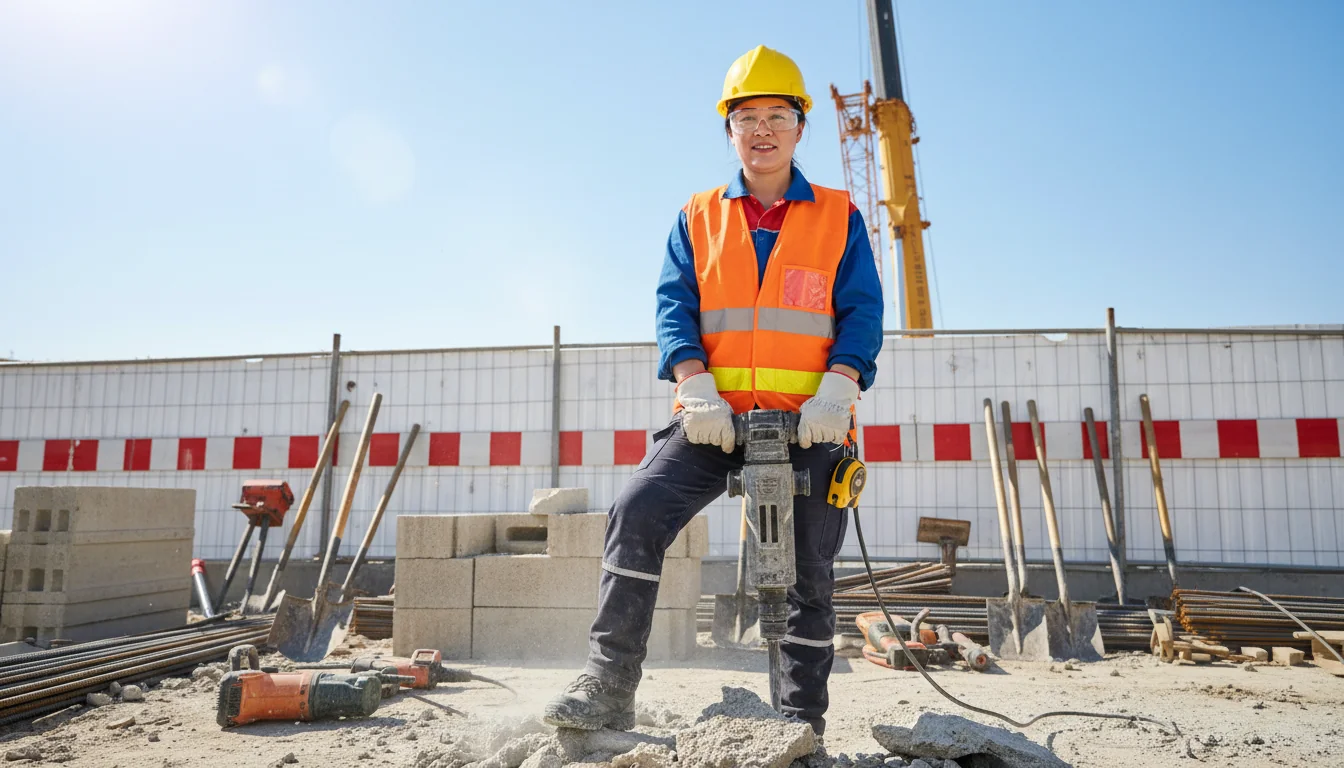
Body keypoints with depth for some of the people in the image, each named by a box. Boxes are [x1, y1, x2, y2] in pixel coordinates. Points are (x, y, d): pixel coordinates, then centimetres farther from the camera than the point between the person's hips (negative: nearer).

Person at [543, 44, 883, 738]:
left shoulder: (839, 217, 11)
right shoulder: (698, 218, 14)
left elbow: (863, 311, 3)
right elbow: (674, 305, 3)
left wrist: (835, 389, -16)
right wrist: (697, 388, -15)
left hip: (808, 422, 0)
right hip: (714, 417, 1)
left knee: (809, 574, 3)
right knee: (636, 512, -20)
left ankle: (802, 722, 20)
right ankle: (608, 689, -10)